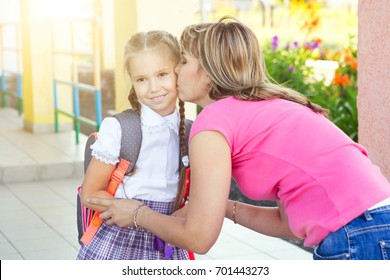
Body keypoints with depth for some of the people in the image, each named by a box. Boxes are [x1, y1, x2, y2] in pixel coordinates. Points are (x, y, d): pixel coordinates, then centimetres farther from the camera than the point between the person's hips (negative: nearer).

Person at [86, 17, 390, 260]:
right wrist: (224, 208, 25)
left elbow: (198, 238, -1)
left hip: (360, 242, -8)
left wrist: (138, 214, 14)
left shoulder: (214, 120, -3)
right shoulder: (273, 107, 20)